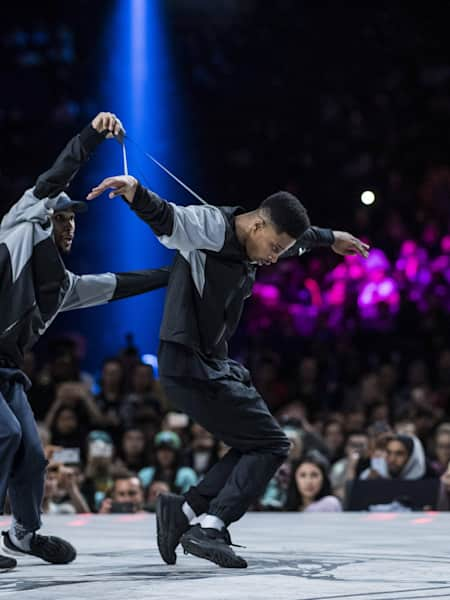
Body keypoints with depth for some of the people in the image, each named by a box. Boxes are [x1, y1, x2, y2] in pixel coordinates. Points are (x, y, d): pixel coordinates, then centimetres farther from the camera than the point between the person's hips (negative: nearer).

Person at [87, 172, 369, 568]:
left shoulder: (256, 241, 10)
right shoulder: (210, 228, -18)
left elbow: (300, 237, 31)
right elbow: (165, 218, -37)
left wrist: (331, 238, 50)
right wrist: (135, 193, -58)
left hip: (216, 365, 10)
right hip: (193, 367, -10)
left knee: (255, 445, 15)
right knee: (272, 445, -7)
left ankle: (184, 510, 11)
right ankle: (210, 528, -12)